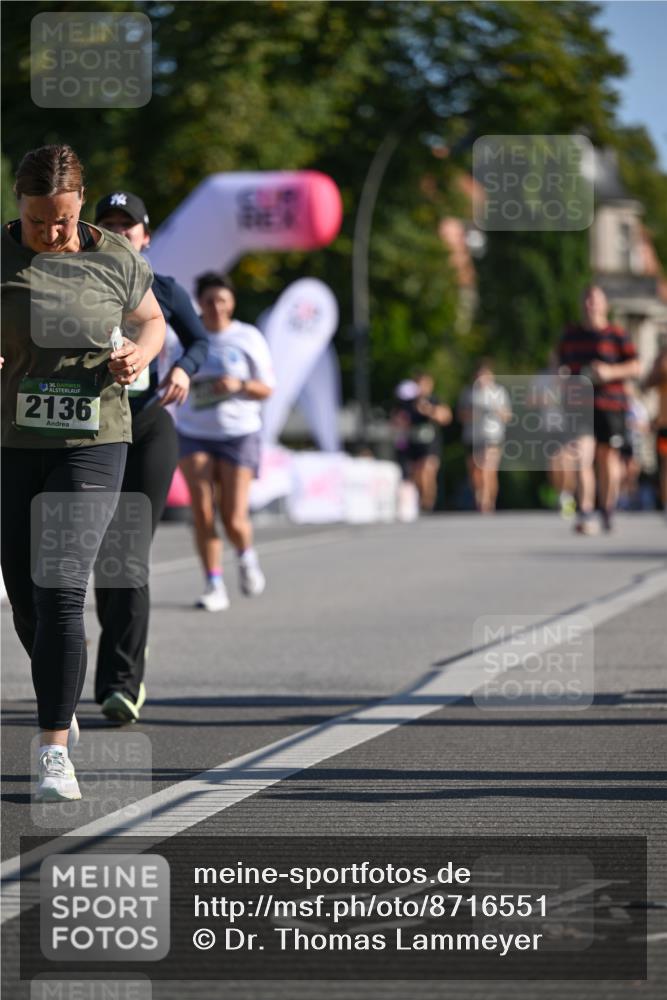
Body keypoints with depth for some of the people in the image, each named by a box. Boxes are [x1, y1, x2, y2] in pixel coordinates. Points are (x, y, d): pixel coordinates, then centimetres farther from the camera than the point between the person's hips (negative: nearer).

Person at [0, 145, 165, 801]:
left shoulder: (115, 260, 1)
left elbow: (151, 320, 18)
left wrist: (141, 352, -5)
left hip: (90, 443, -1)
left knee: (61, 591, -14)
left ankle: (54, 748, -11)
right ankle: (60, 702, 38)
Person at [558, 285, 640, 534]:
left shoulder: (617, 335, 0)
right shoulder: (570, 335, 12)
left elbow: (635, 367, -1)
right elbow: (563, 366, 25)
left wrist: (611, 372, -16)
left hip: (610, 405, -2)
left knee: (608, 459, 6)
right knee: (583, 456, -14)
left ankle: (607, 512, 24)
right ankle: (584, 516, -17)